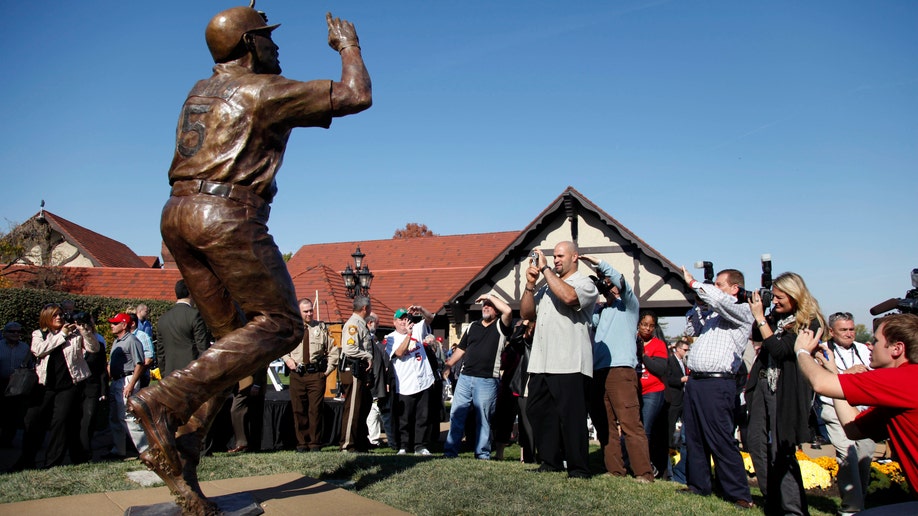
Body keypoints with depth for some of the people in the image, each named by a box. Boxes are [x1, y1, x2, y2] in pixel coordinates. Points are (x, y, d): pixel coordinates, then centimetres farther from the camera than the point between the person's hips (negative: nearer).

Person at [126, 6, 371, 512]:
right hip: (228, 215, -8)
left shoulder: (201, 90, 24)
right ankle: (165, 400, -17)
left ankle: (179, 446, 2)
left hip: (177, 215, 8)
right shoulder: (265, 90, 1)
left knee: (234, 336, 12)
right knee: (279, 324, -3)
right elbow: (356, 96, 1)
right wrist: (348, 45, 18)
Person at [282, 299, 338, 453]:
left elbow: (333, 351, 9)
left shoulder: (321, 328, 7)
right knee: (298, 410, 4)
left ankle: (315, 444, 6)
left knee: (315, 410, -2)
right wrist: (287, 359, 4)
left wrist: (327, 370, 2)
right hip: (297, 374, 1)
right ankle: (302, 443, 13)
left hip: (316, 374, -1)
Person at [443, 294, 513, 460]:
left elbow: (508, 311, -19)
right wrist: (447, 364, 15)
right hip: (465, 377, 5)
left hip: (487, 380, -5)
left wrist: (490, 296, -8)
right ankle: (450, 450, 10)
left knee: (483, 419, 2)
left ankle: (483, 455, 10)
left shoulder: (500, 326, 2)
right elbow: (461, 349, 22)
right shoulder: (472, 326, 18)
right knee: (456, 415, 4)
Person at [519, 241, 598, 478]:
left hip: (569, 365, -7)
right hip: (541, 363, 7)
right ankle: (550, 461, 22)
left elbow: (568, 297, -22)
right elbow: (526, 313, 16)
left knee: (571, 416, -4)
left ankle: (578, 468, 5)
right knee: (538, 412, 10)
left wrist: (545, 268, -15)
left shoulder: (584, 283, 1)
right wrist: (530, 285, 2)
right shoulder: (547, 286, 22)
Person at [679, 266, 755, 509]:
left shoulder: (741, 312, -4)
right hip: (694, 381, 8)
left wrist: (693, 283, -12)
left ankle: (738, 494, 1)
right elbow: (690, 331, 27)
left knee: (720, 441, -7)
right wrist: (699, 305, 16)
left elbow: (719, 299, -23)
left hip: (717, 384, -8)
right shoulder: (711, 312, 20)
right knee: (694, 438, 12)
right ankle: (698, 484, 22)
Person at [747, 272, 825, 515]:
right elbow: (757, 336, 12)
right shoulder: (777, 315, 10)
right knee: (756, 443, 9)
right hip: (762, 386, 8)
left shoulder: (809, 323, -11)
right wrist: (759, 309, 1)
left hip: (786, 392, -7)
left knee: (781, 451, -6)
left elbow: (779, 350, -19)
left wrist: (760, 317, -17)